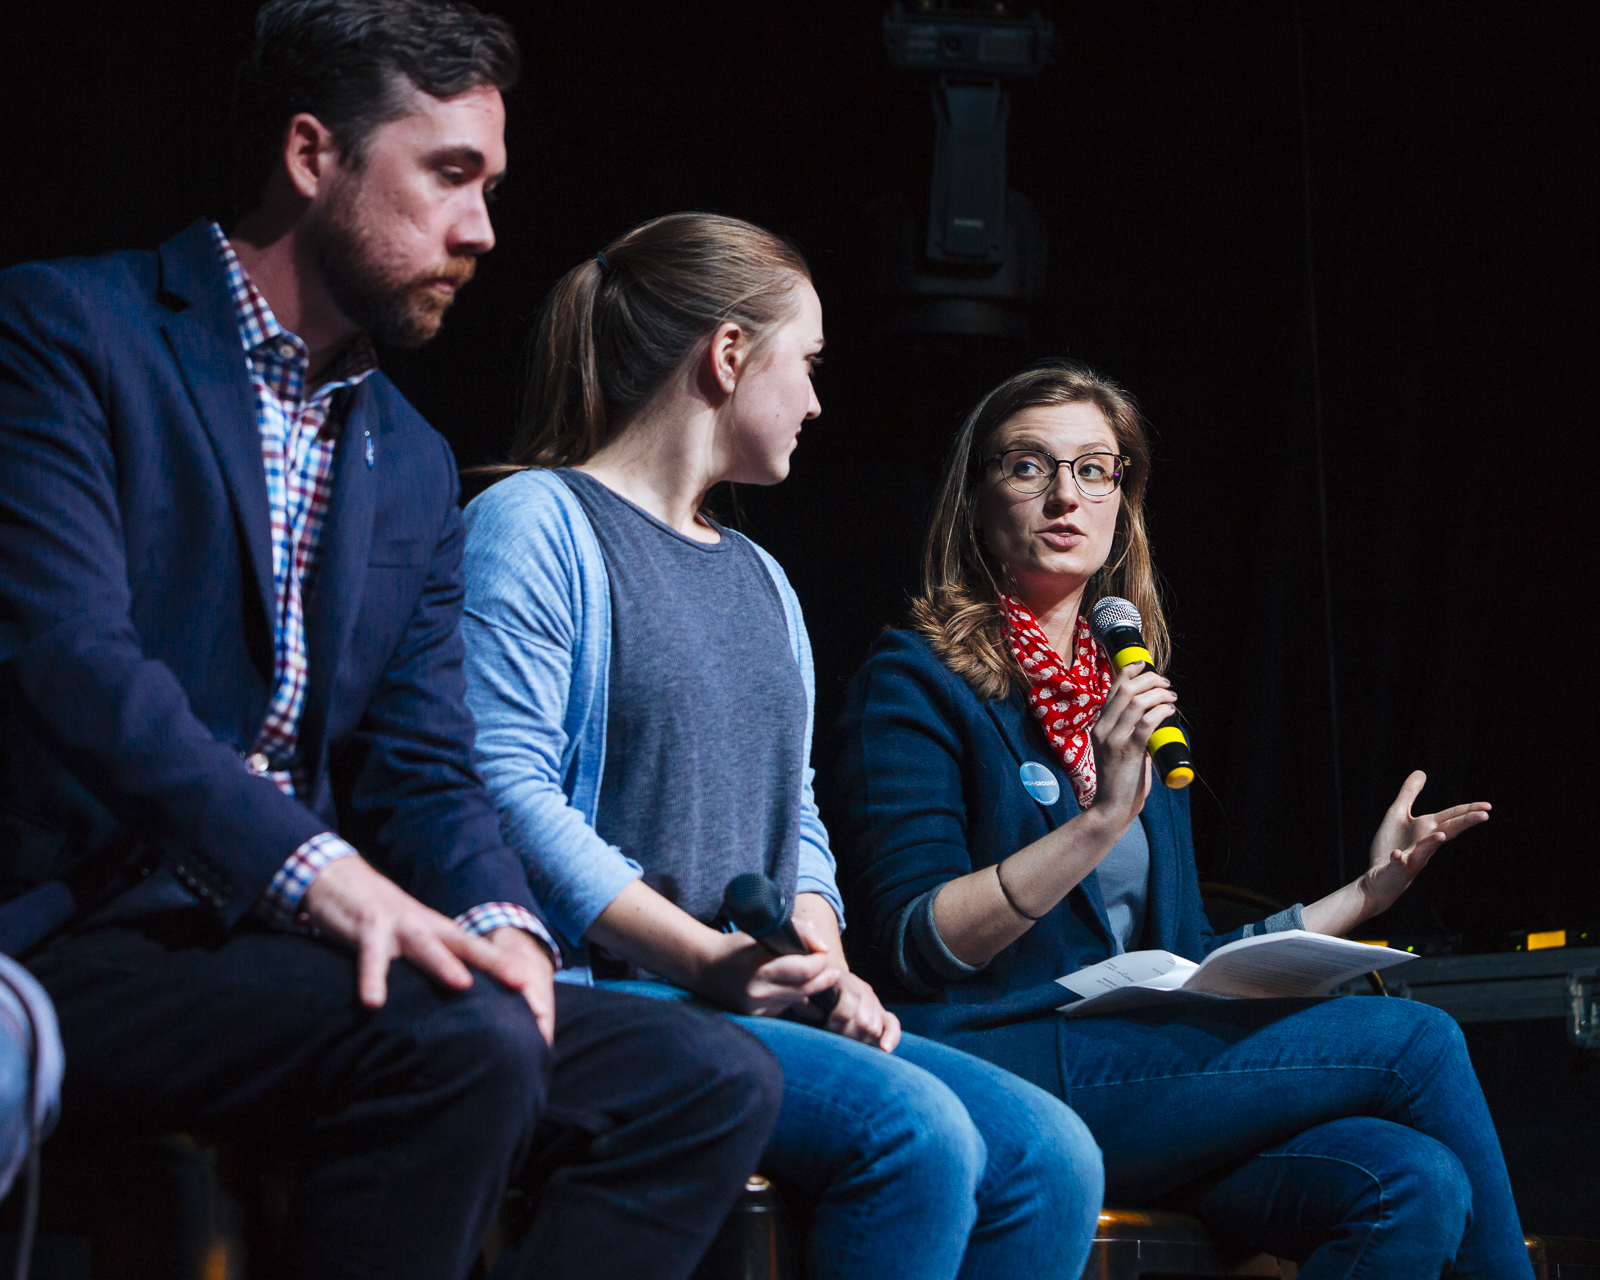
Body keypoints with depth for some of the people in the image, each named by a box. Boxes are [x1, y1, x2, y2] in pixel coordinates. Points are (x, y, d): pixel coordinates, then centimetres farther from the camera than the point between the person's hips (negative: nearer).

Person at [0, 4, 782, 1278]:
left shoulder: (415, 465, 21)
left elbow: (425, 768, 14)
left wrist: (498, 921, -10)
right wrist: (323, 875, -29)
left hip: (288, 941, 8)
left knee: (713, 1078, -7)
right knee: (461, 1043, -32)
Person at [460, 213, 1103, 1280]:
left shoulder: (759, 578, 26)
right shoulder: (537, 524, -1)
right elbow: (508, 789, -13)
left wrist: (827, 968, 1)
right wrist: (701, 959, -20)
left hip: (762, 1005, 8)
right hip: (599, 995, -8)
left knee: (1051, 1152, -15)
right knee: (916, 1133, -29)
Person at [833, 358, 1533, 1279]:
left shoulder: (1128, 700, 24)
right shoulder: (916, 681, 1)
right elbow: (914, 945, -12)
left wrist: (1365, 894, 23)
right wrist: (1102, 817, -19)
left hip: (1142, 1065, 7)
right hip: (998, 1080, -6)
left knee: (1418, 1184, -24)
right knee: (1417, 1040, -17)